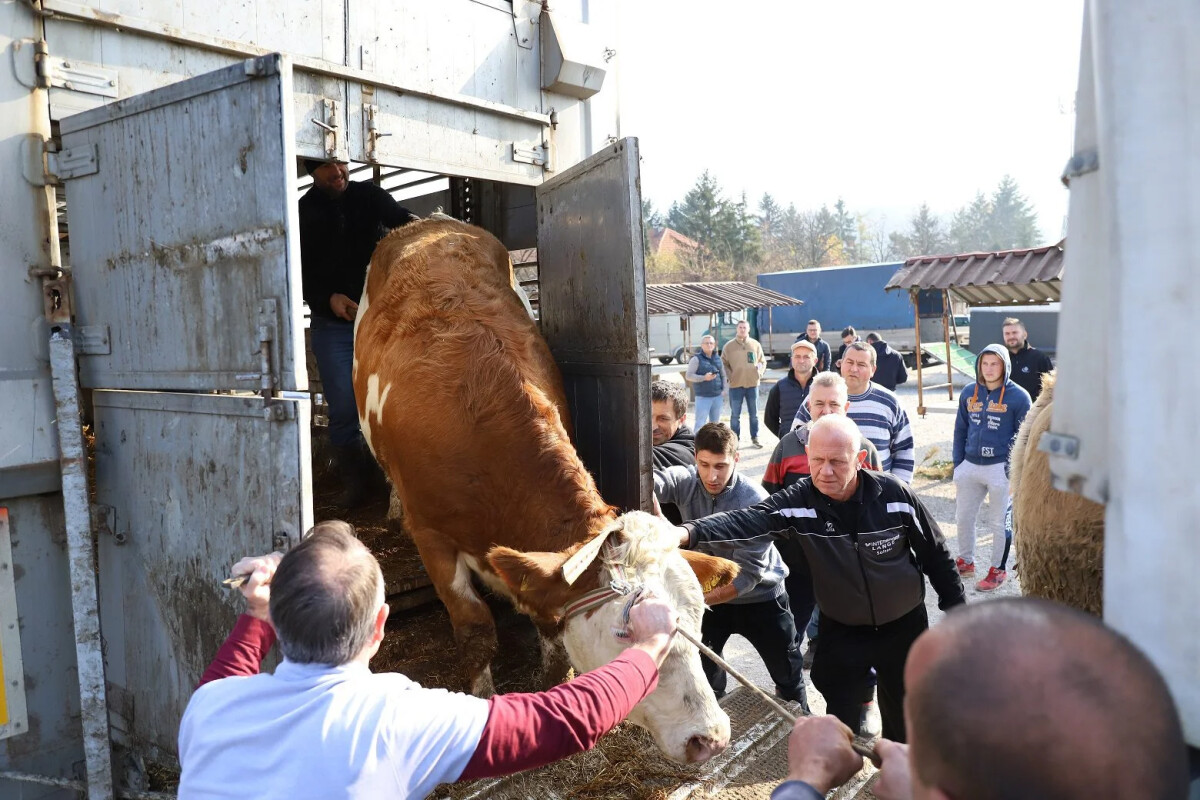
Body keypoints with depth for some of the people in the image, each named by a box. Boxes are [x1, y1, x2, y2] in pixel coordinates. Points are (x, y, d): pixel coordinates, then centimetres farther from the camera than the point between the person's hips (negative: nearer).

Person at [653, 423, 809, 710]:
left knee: (788, 674, 14)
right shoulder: (687, 482, -19)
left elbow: (747, 573, -30)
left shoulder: (754, 500, -27)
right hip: (710, 592, 2)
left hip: (759, 597, -2)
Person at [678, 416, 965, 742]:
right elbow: (745, 521, -39)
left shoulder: (896, 495, -20)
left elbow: (936, 556, -6)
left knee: (903, 719, 19)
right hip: (841, 632, -1)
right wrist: (688, 532, -56)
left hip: (904, 627, 1)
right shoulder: (798, 502, -22)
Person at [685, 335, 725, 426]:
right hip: (703, 397, -5)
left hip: (718, 396, 5)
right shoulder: (697, 359, -4)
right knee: (700, 423, -8)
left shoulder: (718, 359, 12)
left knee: (715, 422, 13)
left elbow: (723, 375, 19)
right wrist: (704, 378, -21)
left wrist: (723, 389, 7)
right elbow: (688, 376, -9)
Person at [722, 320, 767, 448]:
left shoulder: (755, 344, 3)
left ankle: (755, 438, 22)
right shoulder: (729, 346, -2)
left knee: (754, 414, 11)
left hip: (752, 384, 2)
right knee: (735, 415, 5)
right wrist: (730, 376, -10)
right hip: (735, 385, -2)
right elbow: (724, 363, 1)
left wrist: (760, 371, -4)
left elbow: (763, 361, 12)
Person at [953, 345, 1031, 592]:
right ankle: (966, 562, 31)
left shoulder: (1018, 396, -8)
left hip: (1000, 468, -5)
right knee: (963, 518, 13)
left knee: (999, 522, 7)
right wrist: (958, 465, 8)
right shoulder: (969, 393, 5)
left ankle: (998, 570, 23)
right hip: (970, 466, 5)